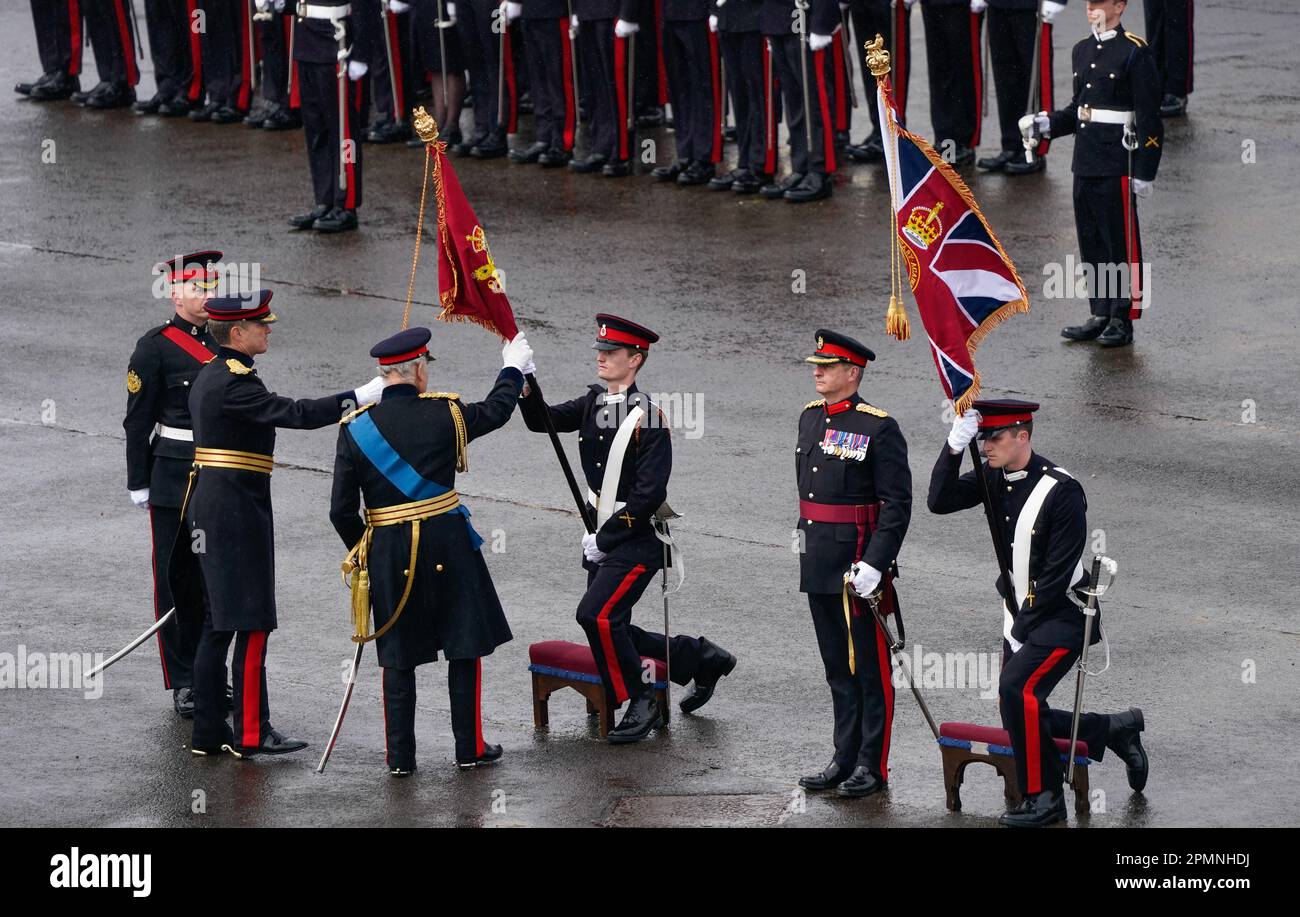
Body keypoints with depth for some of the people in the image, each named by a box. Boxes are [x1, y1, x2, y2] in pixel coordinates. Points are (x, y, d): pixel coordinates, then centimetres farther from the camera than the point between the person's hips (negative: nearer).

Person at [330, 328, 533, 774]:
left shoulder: (356, 429, -4)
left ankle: (400, 756, 10)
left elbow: (342, 510, -2)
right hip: (447, 544, -2)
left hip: (388, 552, 2)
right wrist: (513, 369, 32)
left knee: (398, 657, 10)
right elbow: (495, 412, 14)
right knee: (465, 646, 11)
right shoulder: (444, 414, -8)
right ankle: (470, 747, 16)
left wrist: (360, 548, 16)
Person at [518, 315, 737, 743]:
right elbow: (543, 421, 2)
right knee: (610, 631, 12)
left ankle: (640, 703, -7)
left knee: (597, 615, -22)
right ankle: (702, 659, 30)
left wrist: (604, 539, -16)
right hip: (601, 535, 8)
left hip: (637, 538, -8)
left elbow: (649, 494, -19)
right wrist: (526, 388, -18)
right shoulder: (594, 402, 7)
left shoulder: (648, 417, -16)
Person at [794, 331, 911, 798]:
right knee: (837, 668, 14)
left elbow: (897, 505, -15)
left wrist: (874, 564, -21)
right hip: (819, 566, 8)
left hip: (860, 567, -8)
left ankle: (872, 767, 7)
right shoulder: (811, 418, 10)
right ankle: (845, 759, 22)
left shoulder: (879, 428, -13)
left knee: (869, 668, 1)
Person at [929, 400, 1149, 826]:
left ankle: (1043, 798, -13)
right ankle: (1119, 730, 30)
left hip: (1063, 615, -8)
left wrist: (1022, 629, -17)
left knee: (1018, 688, -25)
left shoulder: (1061, 490, -20)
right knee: (1023, 715, 9)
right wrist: (954, 446, -22)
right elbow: (940, 501, -9)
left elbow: (1059, 572, -19)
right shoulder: (995, 477, 1)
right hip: (1020, 612, 8)